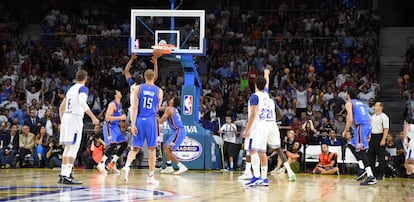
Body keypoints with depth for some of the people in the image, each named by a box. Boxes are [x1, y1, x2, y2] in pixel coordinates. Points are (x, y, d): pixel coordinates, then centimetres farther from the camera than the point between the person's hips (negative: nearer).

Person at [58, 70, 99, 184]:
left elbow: (61, 107, 25)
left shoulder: (71, 89, 21)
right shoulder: (83, 88, -2)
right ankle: (67, 176, -15)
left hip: (65, 117, 8)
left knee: (67, 148, 15)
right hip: (75, 118, -8)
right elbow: (82, 102, -23)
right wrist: (93, 117, -25)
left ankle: (63, 175, 17)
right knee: (73, 147, -9)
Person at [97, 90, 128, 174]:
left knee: (124, 144, 5)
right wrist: (120, 118, -23)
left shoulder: (120, 104, 13)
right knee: (113, 144, -21)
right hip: (109, 126, -9)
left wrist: (122, 117, 11)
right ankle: (101, 164, -16)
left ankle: (112, 164, 10)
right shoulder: (113, 104, -16)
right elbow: (107, 117, -24)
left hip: (115, 126, 9)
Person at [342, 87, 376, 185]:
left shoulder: (349, 103, 2)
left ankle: (371, 177, -16)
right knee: (351, 145, 19)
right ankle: (363, 168, 8)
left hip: (361, 126, -8)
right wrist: (368, 134, 25)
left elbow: (350, 119, -10)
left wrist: (345, 131, 0)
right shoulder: (361, 103, 26)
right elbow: (369, 119, 22)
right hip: (368, 126, 8)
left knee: (361, 151, -9)